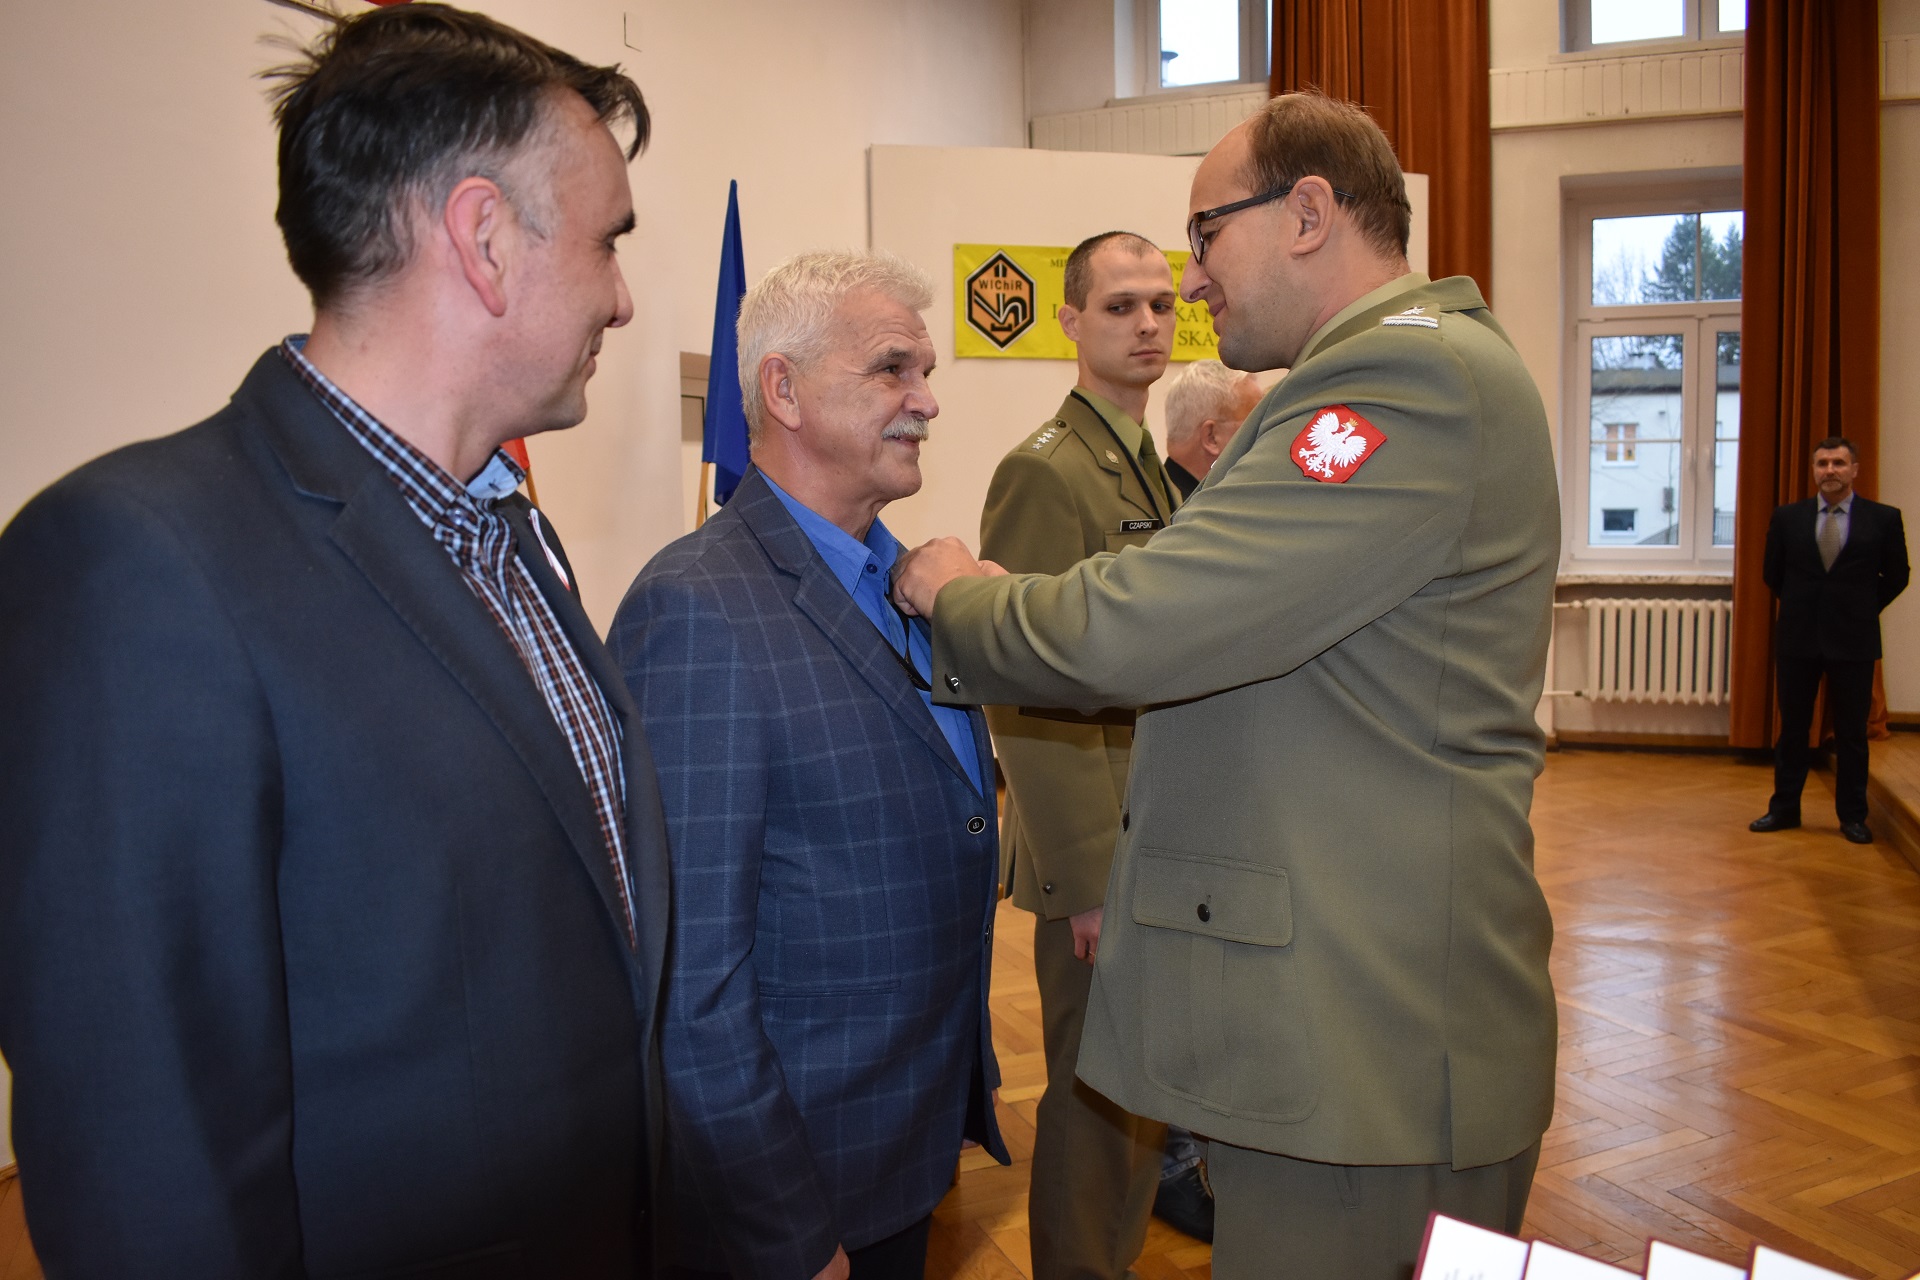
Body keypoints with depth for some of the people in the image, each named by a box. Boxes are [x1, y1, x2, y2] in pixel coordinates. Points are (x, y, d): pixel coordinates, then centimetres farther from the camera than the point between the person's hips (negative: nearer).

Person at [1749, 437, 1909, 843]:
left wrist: (1862, 609, 6)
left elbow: (1896, 576, 8)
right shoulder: (1787, 517, 2)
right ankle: (1784, 809, 18)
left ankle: (1853, 816, 16)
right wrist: (1802, 605, 11)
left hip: (1853, 641, -1)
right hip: (1798, 638, 1)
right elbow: (1772, 572, 12)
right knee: (1792, 728, 9)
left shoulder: (1884, 518, -1)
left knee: (1851, 733, 6)